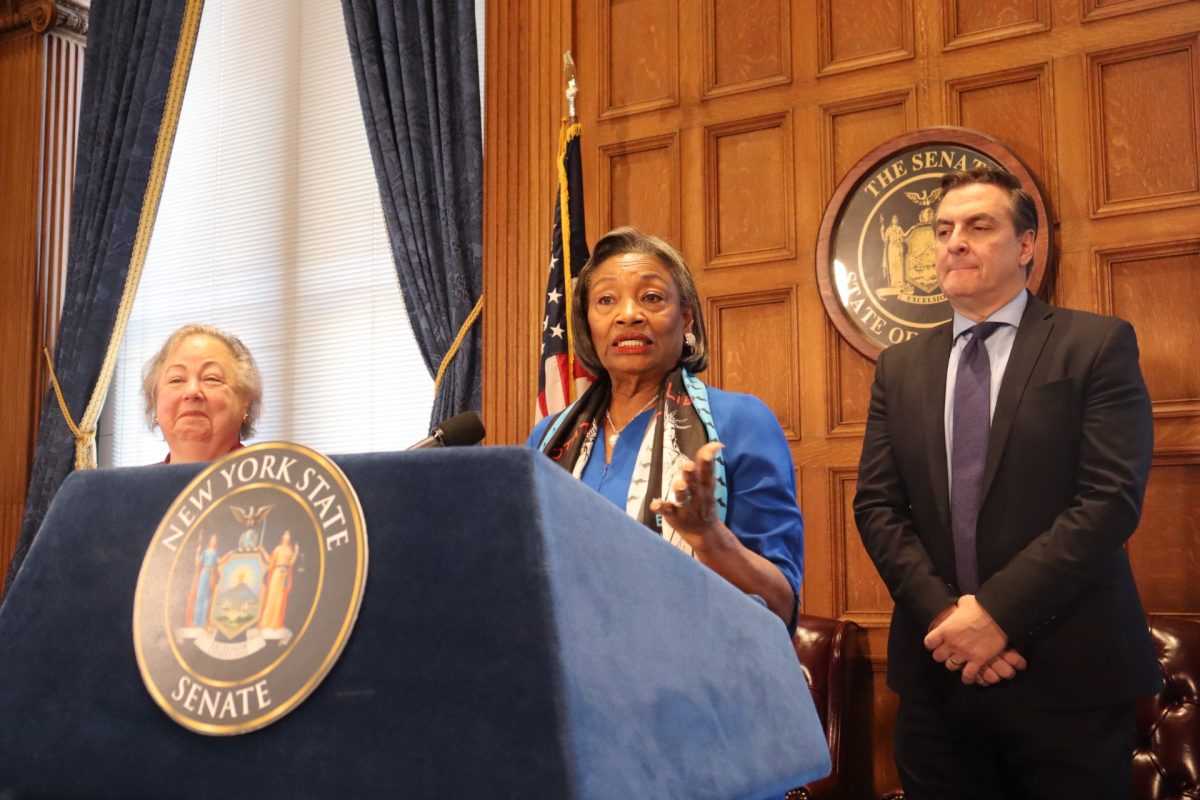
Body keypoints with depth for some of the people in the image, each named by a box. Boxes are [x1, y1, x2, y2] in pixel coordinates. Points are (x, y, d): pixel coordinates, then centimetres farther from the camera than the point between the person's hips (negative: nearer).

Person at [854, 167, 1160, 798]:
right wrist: (943, 615, -10)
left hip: (1068, 675, -3)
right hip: (936, 674, 3)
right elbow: (876, 505, 4)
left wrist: (998, 610, -16)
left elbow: (1112, 498, -11)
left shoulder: (1097, 345, -1)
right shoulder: (899, 368, 11)